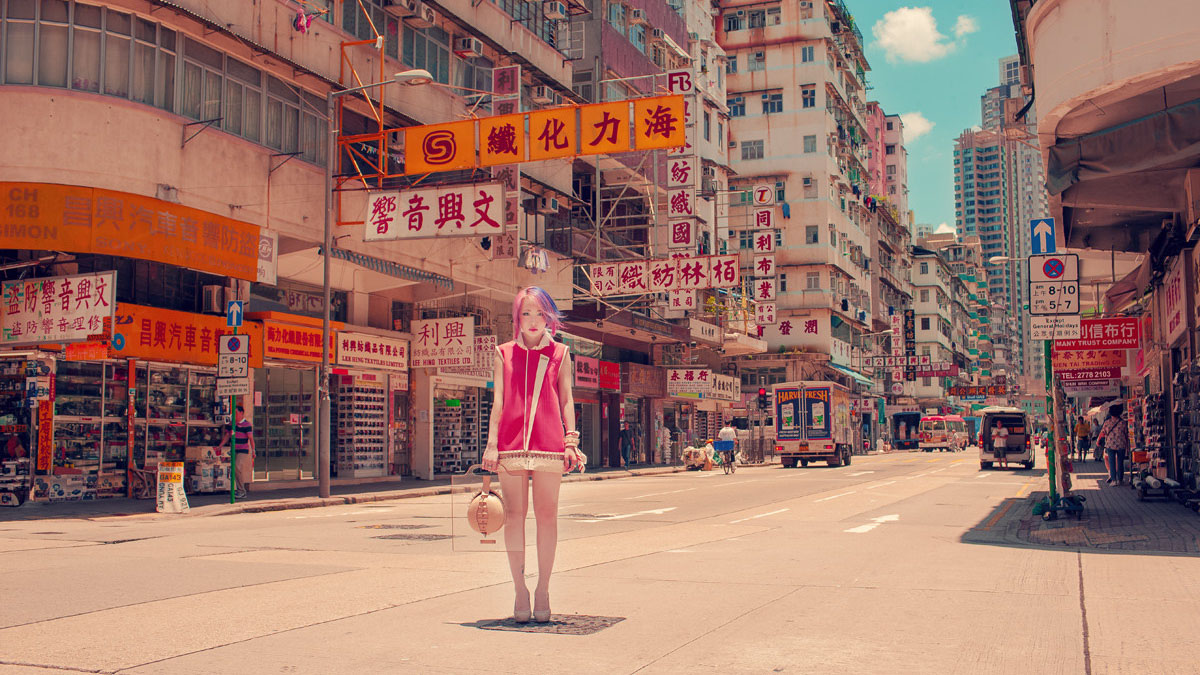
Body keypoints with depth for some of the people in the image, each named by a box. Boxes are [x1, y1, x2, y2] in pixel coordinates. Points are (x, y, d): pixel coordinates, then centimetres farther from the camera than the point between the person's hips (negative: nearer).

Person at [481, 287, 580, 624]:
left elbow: (566, 399, 10)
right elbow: (498, 402, 9)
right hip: (511, 442, 0)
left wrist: (571, 439, 1)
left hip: (549, 442, 0)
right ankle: (520, 590, 9)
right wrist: (492, 443, 1)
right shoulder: (504, 354, 12)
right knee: (514, 514, 0)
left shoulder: (560, 353, 12)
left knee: (547, 514, 1)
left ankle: (543, 590, 11)